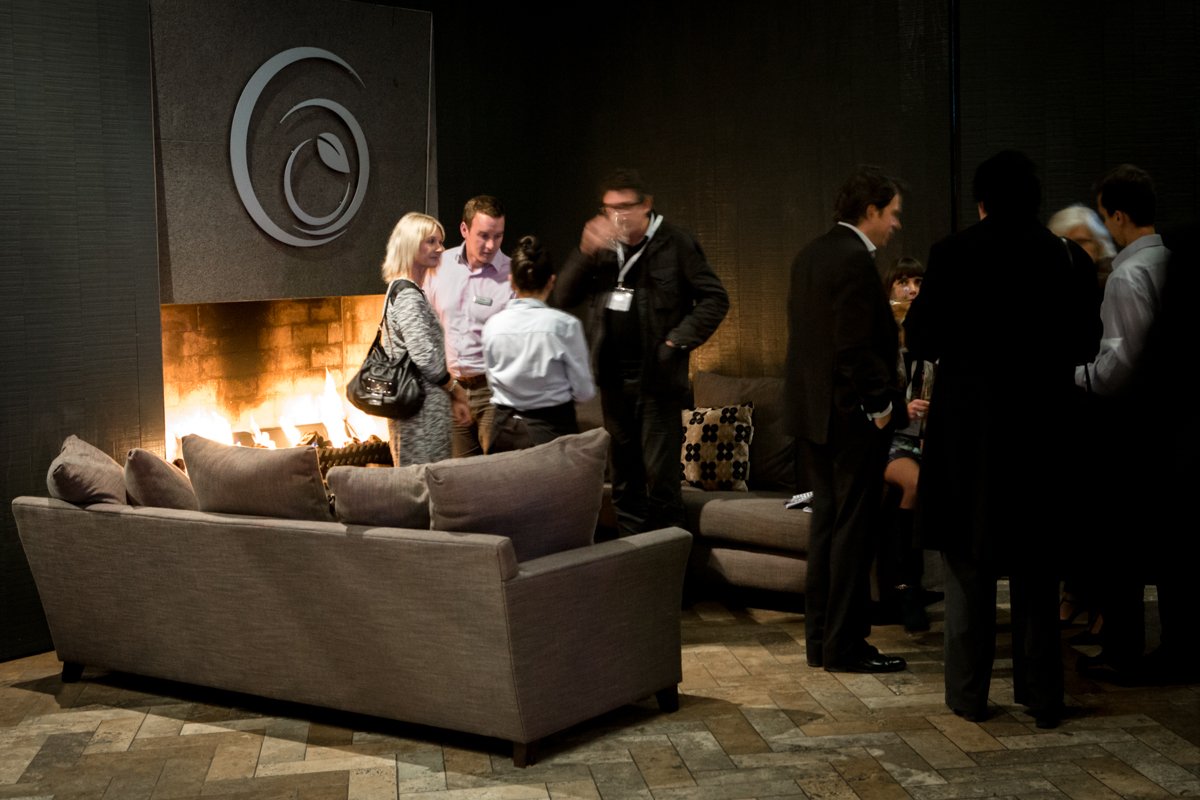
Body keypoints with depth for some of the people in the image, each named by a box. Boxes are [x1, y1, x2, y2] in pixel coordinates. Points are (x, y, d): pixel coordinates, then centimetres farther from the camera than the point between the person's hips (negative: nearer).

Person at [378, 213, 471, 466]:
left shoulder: (398, 290, 15)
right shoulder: (408, 295, -15)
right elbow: (424, 357, -21)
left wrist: (450, 397, 16)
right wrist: (454, 389, -5)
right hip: (422, 408, -10)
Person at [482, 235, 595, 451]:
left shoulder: (493, 325, -4)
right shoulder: (564, 325, -13)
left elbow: (493, 382, 7)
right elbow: (584, 392, -7)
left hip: (504, 432, 3)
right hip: (552, 429, -3)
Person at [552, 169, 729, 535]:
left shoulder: (675, 244, -6)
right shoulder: (601, 246, 8)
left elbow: (715, 299, -3)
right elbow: (562, 297, 2)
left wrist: (678, 340, -11)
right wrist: (585, 253, -12)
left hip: (656, 380, -5)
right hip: (613, 379, 5)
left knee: (660, 477, -5)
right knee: (624, 478, 13)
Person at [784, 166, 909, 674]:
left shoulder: (809, 256, 12)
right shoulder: (855, 260, -17)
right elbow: (855, 346, -22)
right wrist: (881, 404, -13)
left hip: (811, 412, 10)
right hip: (851, 416, -9)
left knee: (828, 521, 15)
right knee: (854, 530, -2)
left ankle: (820, 640, 20)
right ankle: (845, 645, 3)